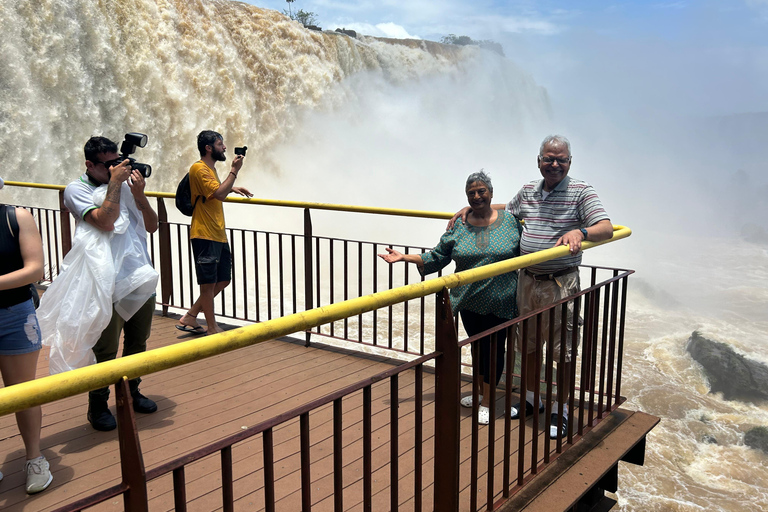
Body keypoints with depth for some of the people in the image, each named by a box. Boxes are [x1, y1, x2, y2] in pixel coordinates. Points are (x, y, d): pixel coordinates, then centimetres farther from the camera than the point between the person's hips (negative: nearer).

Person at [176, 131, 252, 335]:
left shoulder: (210, 168, 18)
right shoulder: (199, 168, -13)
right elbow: (219, 193, -23)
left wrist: (232, 188, 20)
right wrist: (234, 171, -17)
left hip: (218, 235, 10)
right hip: (205, 235, -10)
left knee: (223, 280, 13)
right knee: (209, 282, 0)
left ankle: (190, 317, 22)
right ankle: (212, 328, 11)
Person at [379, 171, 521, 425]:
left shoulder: (510, 221, -3)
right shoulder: (458, 227, 1)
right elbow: (436, 258, 3)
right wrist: (404, 257, -3)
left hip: (499, 303, -2)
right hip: (469, 301, 3)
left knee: (494, 348, 6)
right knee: (477, 346, 17)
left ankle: (487, 403, 20)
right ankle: (480, 392, 38)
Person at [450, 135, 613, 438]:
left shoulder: (581, 191, -9)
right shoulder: (528, 191, 8)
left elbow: (607, 229, -19)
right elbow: (506, 210, 28)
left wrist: (580, 232, -39)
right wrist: (472, 209, 19)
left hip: (561, 283, -5)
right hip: (528, 280, 5)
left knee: (563, 350, 2)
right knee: (529, 344, 16)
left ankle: (561, 410, 18)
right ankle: (531, 399, 34)